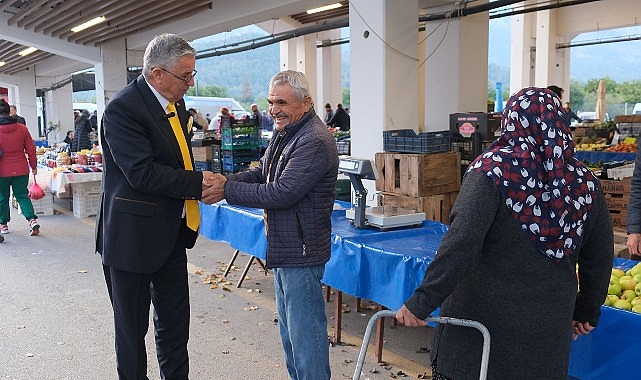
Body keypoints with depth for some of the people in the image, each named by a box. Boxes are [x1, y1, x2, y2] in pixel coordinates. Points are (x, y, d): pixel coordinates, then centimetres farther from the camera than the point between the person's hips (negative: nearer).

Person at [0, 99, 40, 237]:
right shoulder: (22, 128, -3)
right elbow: (31, 149, 2)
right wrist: (33, 166, 12)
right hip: (21, 170, 2)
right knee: (22, 196, 9)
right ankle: (32, 219, -8)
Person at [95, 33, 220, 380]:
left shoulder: (175, 103, 7)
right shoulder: (123, 108, -19)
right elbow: (142, 173, -25)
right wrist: (199, 183, -20)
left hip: (172, 232, 8)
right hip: (133, 235, -8)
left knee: (175, 320, 18)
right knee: (132, 325, 10)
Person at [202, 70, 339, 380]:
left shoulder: (315, 141, -22)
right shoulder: (284, 133, 11)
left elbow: (281, 192, -26)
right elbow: (261, 173, 14)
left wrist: (228, 191, -20)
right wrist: (225, 180, -5)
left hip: (301, 249, -11)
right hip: (283, 247, 11)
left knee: (304, 328, -1)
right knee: (289, 324, 22)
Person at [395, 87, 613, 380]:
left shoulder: (493, 169, -14)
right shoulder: (586, 182, 1)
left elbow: (461, 243, -23)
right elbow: (601, 257, 10)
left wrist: (421, 302, -20)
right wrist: (587, 312, 24)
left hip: (484, 313, -4)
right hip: (551, 322, 5)